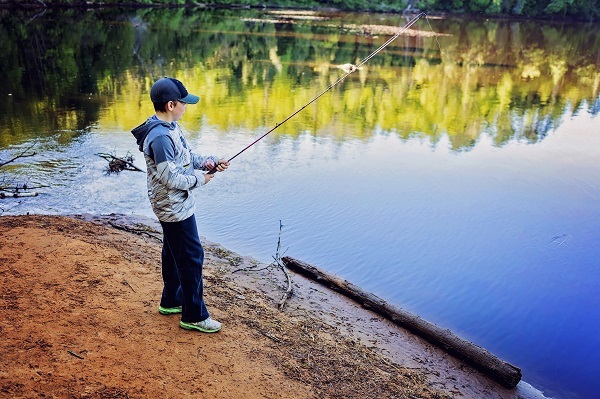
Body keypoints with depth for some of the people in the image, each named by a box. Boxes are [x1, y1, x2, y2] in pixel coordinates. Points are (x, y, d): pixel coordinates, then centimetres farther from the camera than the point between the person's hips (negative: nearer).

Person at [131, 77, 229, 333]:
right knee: (191, 258, -2)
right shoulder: (160, 136, -27)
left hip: (173, 206, 11)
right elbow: (170, 177, -27)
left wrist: (208, 162, -1)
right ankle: (194, 316, 10)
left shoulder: (170, 127, 5)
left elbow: (186, 156, 14)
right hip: (176, 209, -11)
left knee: (173, 254, 22)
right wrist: (199, 180, -13)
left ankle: (171, 301, 38)